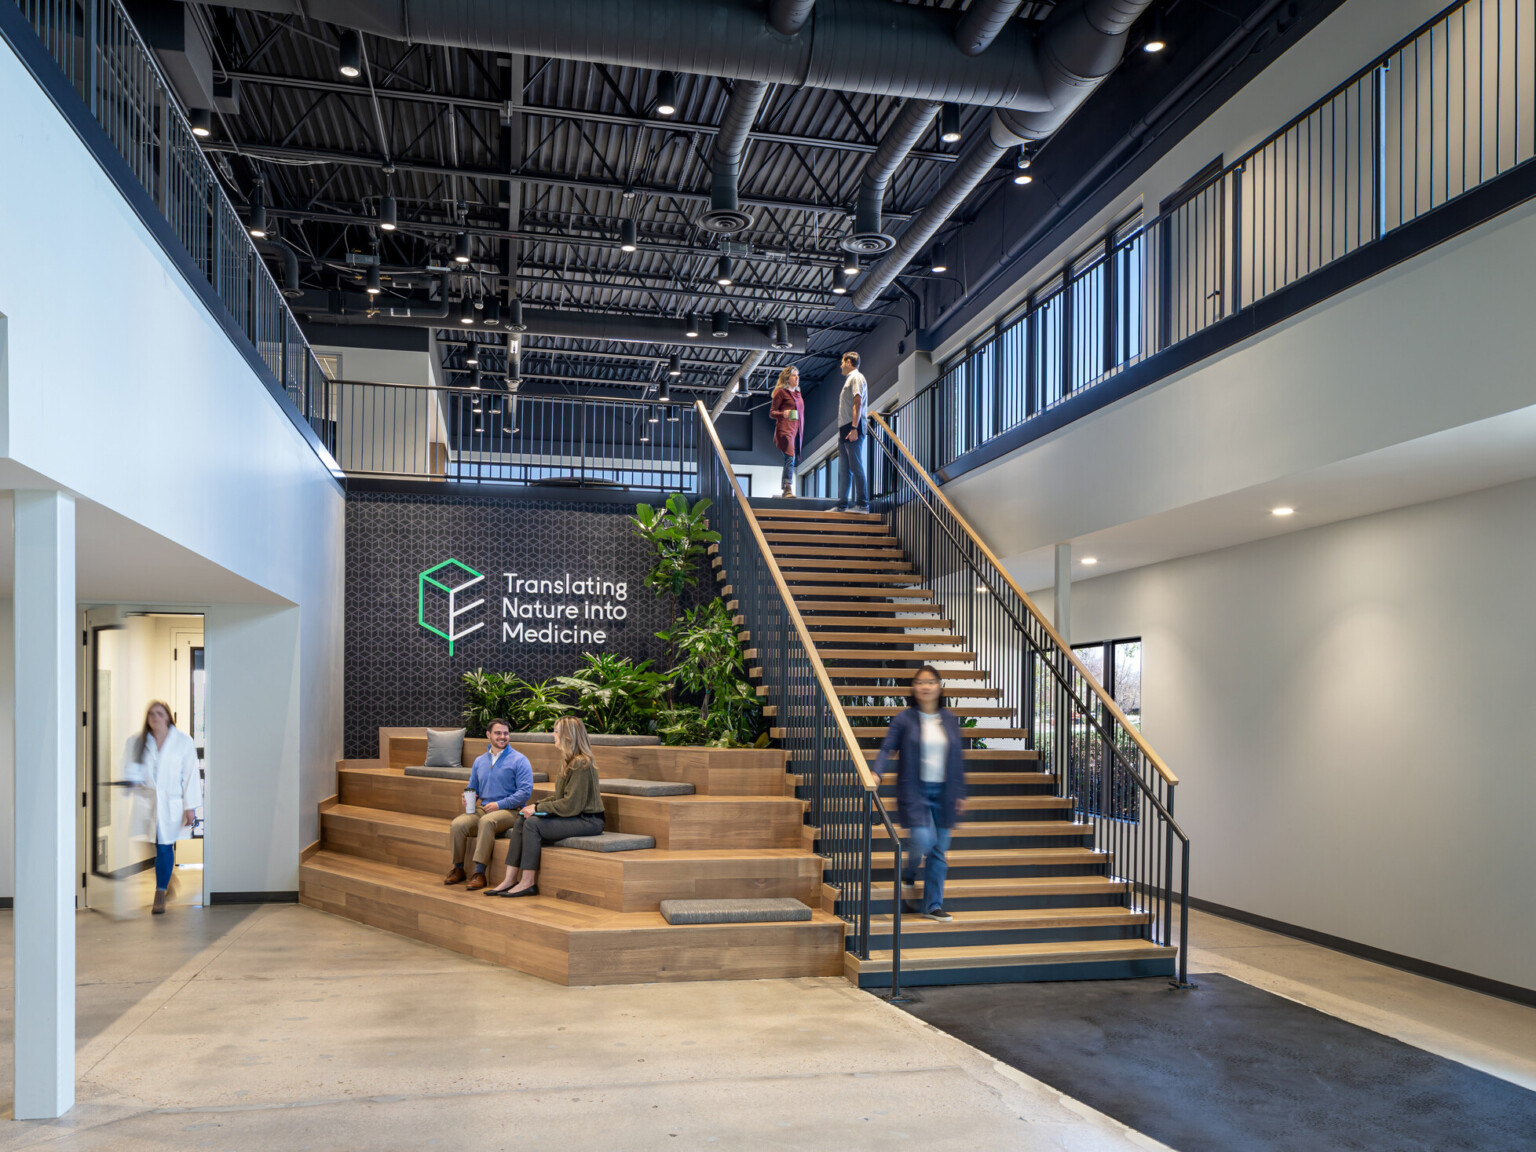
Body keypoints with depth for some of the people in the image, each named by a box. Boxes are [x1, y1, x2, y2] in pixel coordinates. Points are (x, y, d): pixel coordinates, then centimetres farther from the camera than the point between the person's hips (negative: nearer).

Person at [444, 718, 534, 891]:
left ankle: (479, 873, -32)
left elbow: (525, 791, -10)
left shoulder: (519, 760, 0)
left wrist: (499, 804, -16)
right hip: (482, 808, 5)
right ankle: (458, 869, -5)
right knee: (457, 824, -23)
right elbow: (472, 787, 28)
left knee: (486, 821, -37)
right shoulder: (480, 760, 19)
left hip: (509, 811, -5)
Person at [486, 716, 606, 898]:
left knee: (533, 823, -20)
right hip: (574, 817, 10)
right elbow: (560, 797, 17)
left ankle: (528, 882, -11)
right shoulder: (570, 761, 13)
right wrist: (536, 805, 2)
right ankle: (510, 880, -4)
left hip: (587, 820, -10)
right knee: (521, 820, -1)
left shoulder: (581, 764, -18)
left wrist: (538, 808, -14)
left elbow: (570, 805, -21)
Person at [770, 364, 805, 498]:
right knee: (790, 458, -19)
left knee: (790, 460, 6)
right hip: (785, 429, -8)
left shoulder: (797, 393, 22)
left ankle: (785, 491, 9)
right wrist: (783, 414, -22)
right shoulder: (781, 392, -1)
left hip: (795, 430, 8)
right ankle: (788, 489, -24)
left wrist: (800, 430, 20)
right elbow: (771, 412, -3)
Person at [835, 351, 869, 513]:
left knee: (856, 467, -12)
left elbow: (858, 403, -16)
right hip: (844, 429, 10)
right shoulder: (849, 379, 24)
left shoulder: (856, 377, -5)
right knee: (845, 468, 10)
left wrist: (854, 428, -25)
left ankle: (862, 503, -14)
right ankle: (845, 503, 14)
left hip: (853, 428, -10)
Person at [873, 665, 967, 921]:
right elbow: (887, 748, -8)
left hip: (943, 792, 4)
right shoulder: (905, 718, -4)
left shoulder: (949, 719, 7)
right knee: (923, 839, -17)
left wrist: (960, 793, 9)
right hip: (915, 791, -4)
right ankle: (907, 874, 17)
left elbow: (957, 758, 11)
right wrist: (876, 773, -25)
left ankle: (932, 905, 17)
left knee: (939, 850, 6)